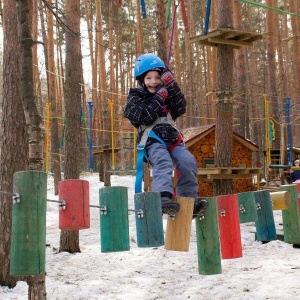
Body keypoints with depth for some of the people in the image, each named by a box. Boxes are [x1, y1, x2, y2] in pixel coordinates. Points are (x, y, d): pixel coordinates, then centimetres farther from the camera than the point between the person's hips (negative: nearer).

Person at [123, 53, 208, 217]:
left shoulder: (166, 93, 20)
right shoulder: (135, 97, 8)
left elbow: (180, 109, 3)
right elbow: (144, 118, -9)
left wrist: (172, 87, -6)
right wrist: (159, 99, -11)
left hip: (172, 138, 4)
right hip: (151, 140, -4)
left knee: (188, 162, -18)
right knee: (163, 161, -34)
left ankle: (188, 199, -6)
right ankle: (163, 196, -50)